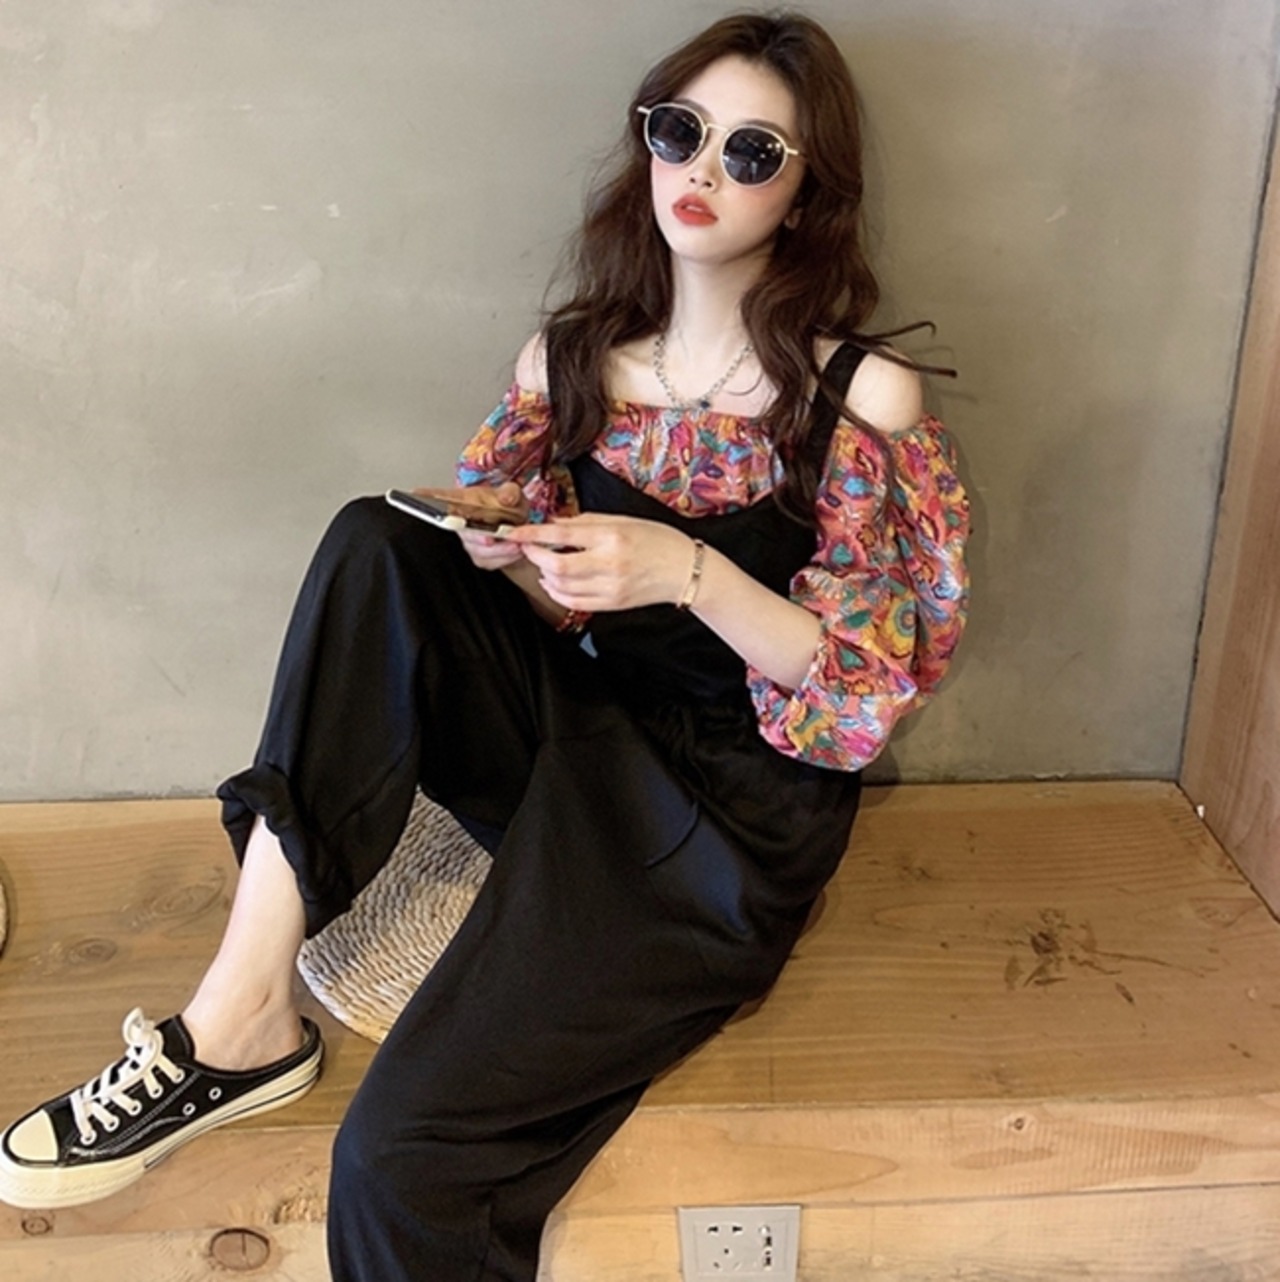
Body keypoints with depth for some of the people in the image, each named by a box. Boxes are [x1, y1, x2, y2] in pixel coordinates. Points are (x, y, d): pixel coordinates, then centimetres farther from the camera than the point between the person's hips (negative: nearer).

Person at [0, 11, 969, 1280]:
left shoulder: (864, 393, -8)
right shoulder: (569, 356, 5)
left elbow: (869, 682, -10)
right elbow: (557, 605, 12)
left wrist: (686, 571, -24)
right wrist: (502, 547, -10)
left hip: (734, 809, -5)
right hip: (576, 731, 5)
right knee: (376, 549, -22)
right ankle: (241, 1013, -21)